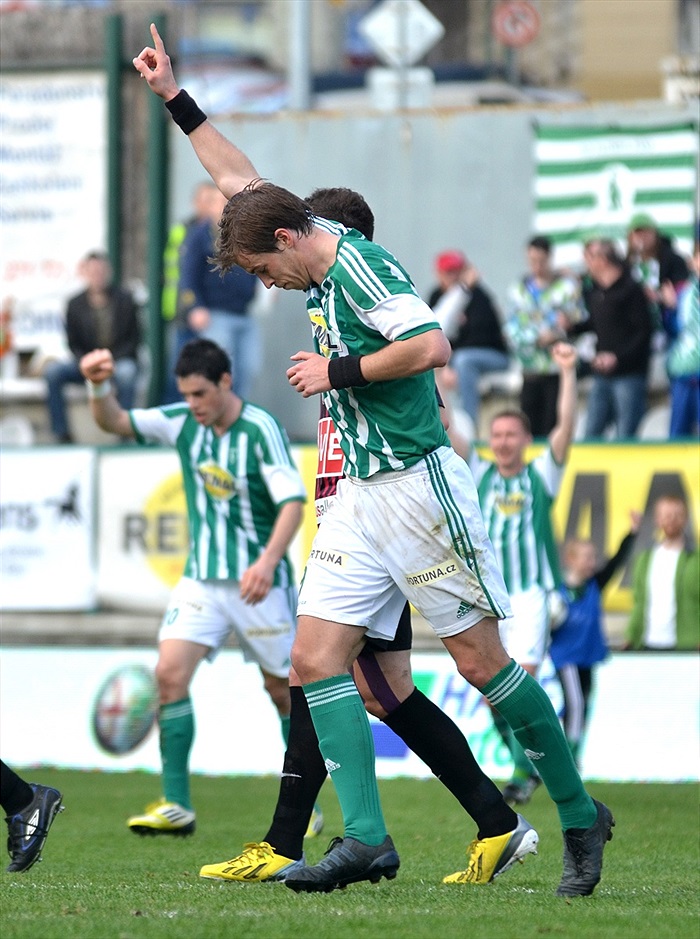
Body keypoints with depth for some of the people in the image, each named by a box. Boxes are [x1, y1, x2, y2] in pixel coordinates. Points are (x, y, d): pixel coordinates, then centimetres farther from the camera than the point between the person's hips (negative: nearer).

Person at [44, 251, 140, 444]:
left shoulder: (124, 300, 0)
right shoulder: (75, 304, 4)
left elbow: (133, 339, 0)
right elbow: (73, 344, 7)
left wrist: (113, 362, -15)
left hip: (120, 361, -2)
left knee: (126, 372, -39)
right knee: (52, 370, -24)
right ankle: (60, 433, -21)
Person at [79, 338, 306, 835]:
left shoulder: (261, 429, -15)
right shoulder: (182, 422, 2)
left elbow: (293, 500, -21)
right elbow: (115, 421, 3)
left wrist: (269, 559, -34)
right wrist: (99, 386, -19)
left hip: (257, 581, -4)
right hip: (201, 579, 5)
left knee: (283, 690, 4)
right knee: (170, 672, -12)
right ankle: (176, 804, -10)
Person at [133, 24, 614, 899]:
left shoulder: (359, 262, -12)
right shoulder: (325, 265, 14)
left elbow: (431, 345, -25)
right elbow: (241, 183, 27)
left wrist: (337, 373, -14)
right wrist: (174, 98, 27)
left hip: (417, 484, -9)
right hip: (359, 495, 9)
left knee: (480, 659, -5)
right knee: (316, 657, -2)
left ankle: (579, 816, 7)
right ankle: (365, 838, -8)